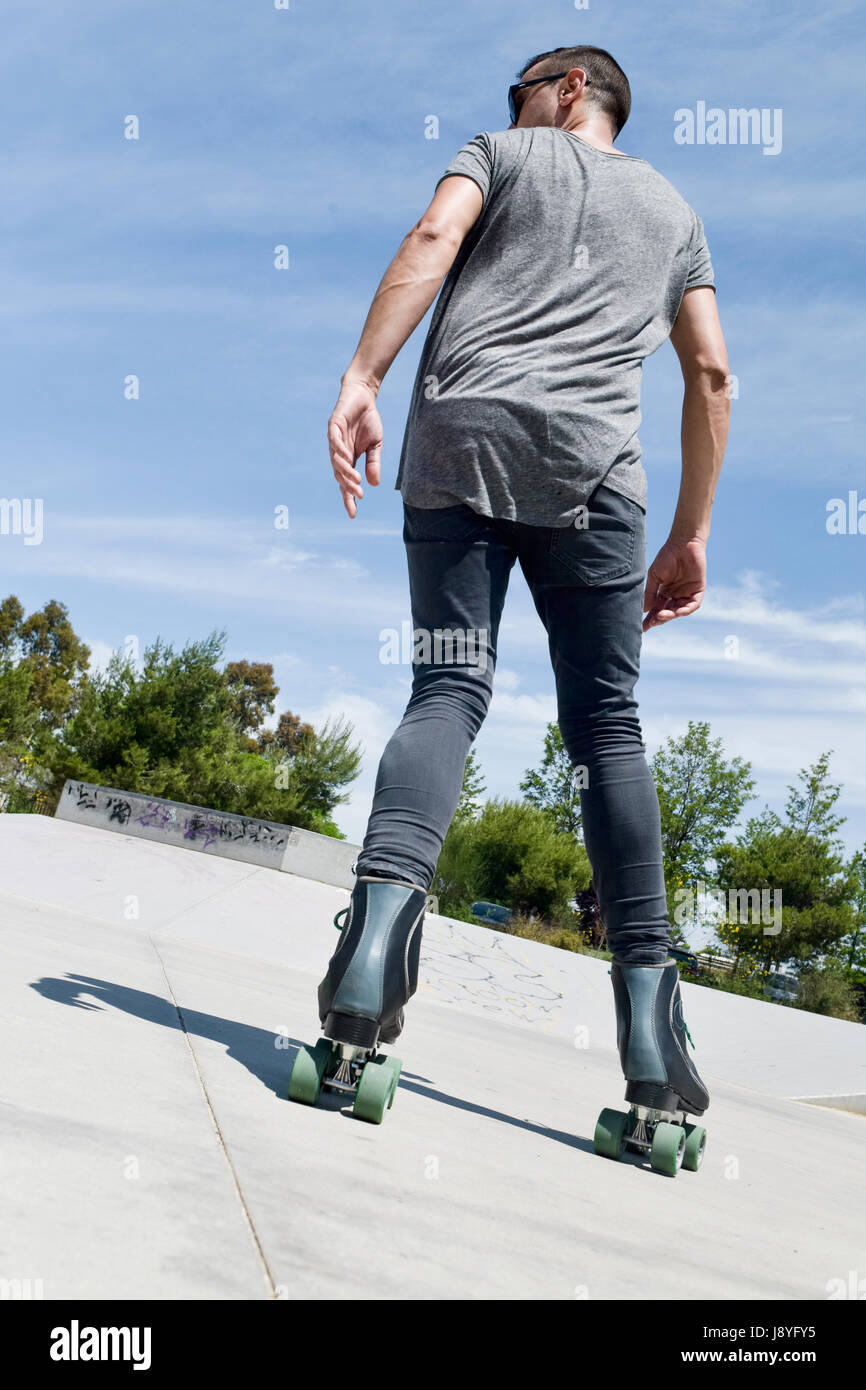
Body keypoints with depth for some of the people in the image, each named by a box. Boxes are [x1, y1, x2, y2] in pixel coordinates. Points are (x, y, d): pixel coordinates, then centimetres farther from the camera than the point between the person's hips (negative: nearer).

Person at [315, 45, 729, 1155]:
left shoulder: (502, 151, 23)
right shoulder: (675, 210, 29)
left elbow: (432, 241, 1)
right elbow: (711, 376, 19)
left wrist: (360, 378, -9)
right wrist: (691, 536, 20)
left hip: (459, 439, -1)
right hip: (591, 468, 1)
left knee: (448, 688, -4)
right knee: (607, 725, 2)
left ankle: (380, 922, -31)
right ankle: (648, 1024, -5)